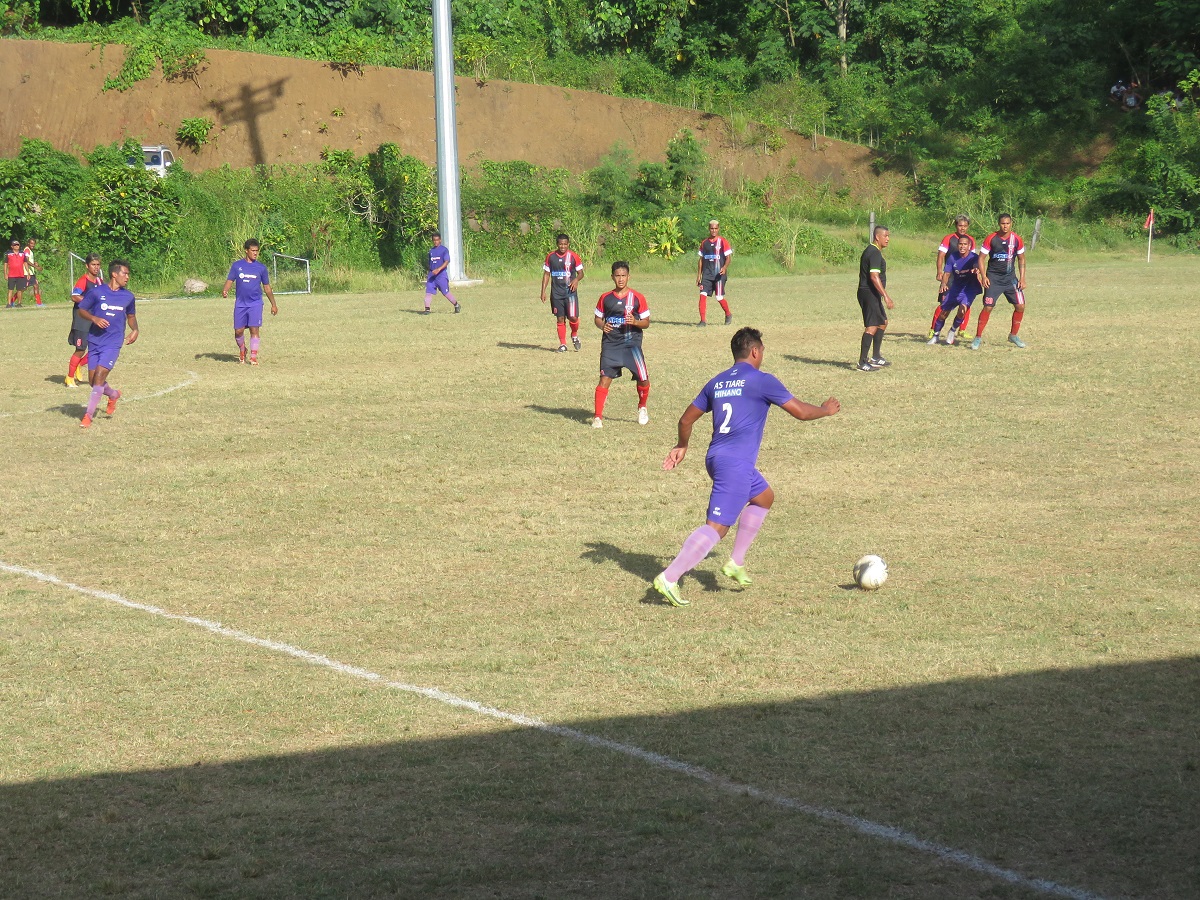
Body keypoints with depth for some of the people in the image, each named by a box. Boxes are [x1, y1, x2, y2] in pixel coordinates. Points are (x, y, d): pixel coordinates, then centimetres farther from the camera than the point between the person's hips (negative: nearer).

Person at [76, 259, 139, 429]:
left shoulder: (128, 296, 6)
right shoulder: (96, 292, -3)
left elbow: (131, 316, 22)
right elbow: (81, 310, 4)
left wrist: (134, 330, 3)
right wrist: (94, 318, -15)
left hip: (113, 343, -1)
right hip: (94, 341, 1)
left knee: (99, 377, -14)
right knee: (93, 381, 5)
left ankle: (88, 416, -6)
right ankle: (113, 395, 37)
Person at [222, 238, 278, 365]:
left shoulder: (261, 268, 5)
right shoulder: (237, 265, 5)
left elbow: (267, 287, 13)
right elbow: (230, 280, 5)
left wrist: (273, 305, 14)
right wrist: (225, 291, -17)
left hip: (255, 303, -1)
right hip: (240, 303, 1)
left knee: (254, 329, -10)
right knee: (238, 331, 2)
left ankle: (253, 357, -5)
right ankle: (242, 350, 30)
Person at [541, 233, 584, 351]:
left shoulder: (573, 256, -3)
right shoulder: (550, 256, 3)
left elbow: (581, 273, 4)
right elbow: (546, 274, 10)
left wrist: (576, 279, -19)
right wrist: (543, 291, 4)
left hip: (570, 291, -2)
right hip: (556, 292, 2)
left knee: (573, 317, -11)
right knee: (560, 319, 4)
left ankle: (574, 335, 19)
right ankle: (562, 344, 12)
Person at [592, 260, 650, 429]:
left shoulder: (637, 298, 1)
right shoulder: (605, 298, 6)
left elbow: (646, 322, 5)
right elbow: (598, 319, 17)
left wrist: (635, 322, -16)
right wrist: (602, 325, -6)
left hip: (632, 343, -1)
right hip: (610, 344, 1)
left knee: (643, 379, -8)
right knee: (605, 379, -10)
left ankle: (642, 408, 22)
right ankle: (598, 416, -4)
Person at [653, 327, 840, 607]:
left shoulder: (716, 382, 15)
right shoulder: (762, 380, -4)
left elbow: (686, 419, 20)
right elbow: (801, 412, -1)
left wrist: (681, 446, 38)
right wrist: (827, 409, 19)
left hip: (716, 458, 8)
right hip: (736, 463, -8)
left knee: (764, 497, 28)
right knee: (717, 526, -10)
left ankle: (736, 562, 22)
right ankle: (669, 578, -20)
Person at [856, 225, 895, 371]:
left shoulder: (871, 251, 16)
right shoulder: (875, 253, -17)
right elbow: (874, 276, -25)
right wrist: (886, 296, -28)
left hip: (871, 294, 11)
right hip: (870, 293, -11)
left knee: (882, 322, 20)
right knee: (872, 326, -14)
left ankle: (876, 357, 27)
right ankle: (862, 363, -17)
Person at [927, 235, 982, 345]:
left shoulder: (973, 257, -18)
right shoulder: (953, 257, -6)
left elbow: (977, 265, -40)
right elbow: (947, 273, -2)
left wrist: (976, 270, -65)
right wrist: (944, 284, -23)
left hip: (970, 288, -4)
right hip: (956, 287, 4)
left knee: (963, 308, -26)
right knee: (944, 310, 4)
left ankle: (953, 331, 0)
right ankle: (936, 335, 27)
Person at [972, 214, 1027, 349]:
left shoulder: (1016, 240, -1)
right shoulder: (991, 239, -8)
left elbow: (1021, 259, 9)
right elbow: (981, 257, -4)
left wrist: (1022, 278, 1)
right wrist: (983, 276, -15)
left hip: (1010, 277, 3)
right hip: (993, 277, -3)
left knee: (1020, 306, -3)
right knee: (988, 307, -11)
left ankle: (1013, 335, 15)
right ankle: (978, 337, 0)